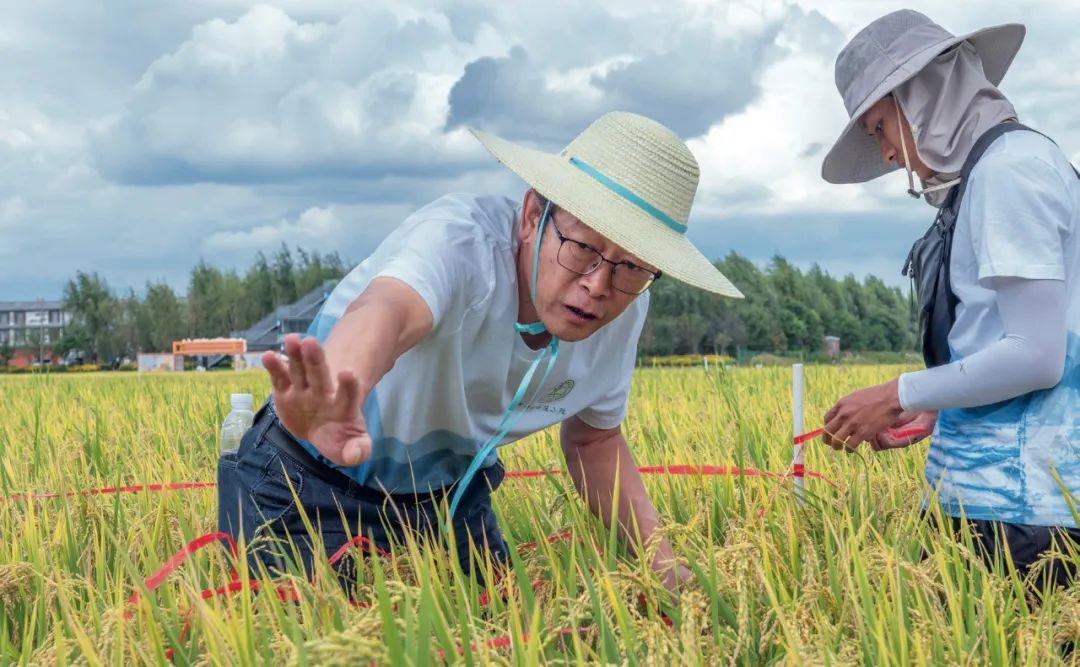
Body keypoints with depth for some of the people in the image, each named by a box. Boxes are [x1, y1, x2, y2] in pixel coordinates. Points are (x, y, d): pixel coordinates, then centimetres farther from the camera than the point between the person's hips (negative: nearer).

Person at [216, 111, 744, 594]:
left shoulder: (624, 311, -11)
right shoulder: (461, 238, -32)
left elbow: (594, 441, 6)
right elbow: (384, 311, -56)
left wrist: (661, 561, -7)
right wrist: (342, 391, -79)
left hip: (452, 497, 5)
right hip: (314, 488, -5)